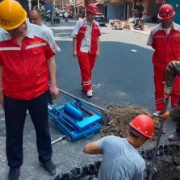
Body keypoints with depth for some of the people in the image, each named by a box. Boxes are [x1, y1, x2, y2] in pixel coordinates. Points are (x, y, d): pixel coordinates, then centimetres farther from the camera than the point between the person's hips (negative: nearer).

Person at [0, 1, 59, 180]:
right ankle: (14, 165, 40)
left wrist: (53, 84, 1)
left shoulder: (42, 34, -12)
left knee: (43, 129, 18)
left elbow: (50, 59, 0)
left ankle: (46, 158, 43)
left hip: (38, 92, 0)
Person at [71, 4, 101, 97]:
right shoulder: (80, 23, -6)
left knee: (89, 69, 13)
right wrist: (74, 50, -9)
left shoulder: (96, 25, 3)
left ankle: (84, 86, 29)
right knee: (85, 69, -5)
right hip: (82, 50, -4)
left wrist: (97, 50, 6)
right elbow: (75, 37, -5)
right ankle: (88, 88, 3)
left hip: (92, 51, 4)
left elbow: (97, 38, 9)